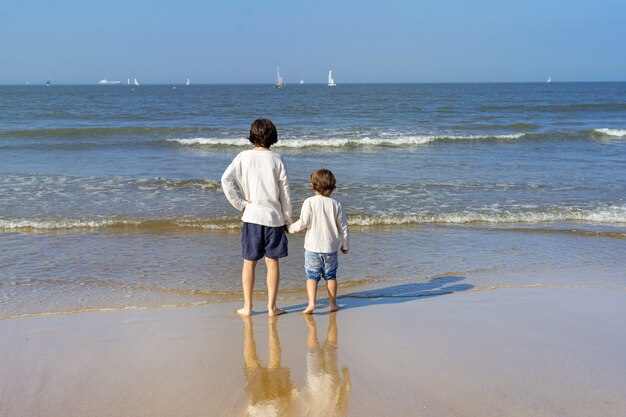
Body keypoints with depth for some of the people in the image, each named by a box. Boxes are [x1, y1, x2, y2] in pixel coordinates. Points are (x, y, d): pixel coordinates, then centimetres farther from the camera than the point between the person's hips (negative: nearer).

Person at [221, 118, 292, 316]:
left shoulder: (243, 157, -3)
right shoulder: (277, 159, -3)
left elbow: (226, 180, -13)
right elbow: (285, 192, -1)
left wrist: (240, 204, -3)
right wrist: (287, 220, 8)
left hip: (252, 216, 0)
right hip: (274, 217, 0)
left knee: (249, 262, 9)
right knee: (272, 262, 7)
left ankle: (247, 306, 13)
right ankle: (271, 307, 10)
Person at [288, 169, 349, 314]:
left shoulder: (309, 202, -11)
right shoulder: (336, 204, -2)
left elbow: (303, 223, -14)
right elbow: (343, 226, 3)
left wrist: (290, 228, 5)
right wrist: (345, 245, 14)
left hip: (313, 247, -2)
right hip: (331, 248, 3)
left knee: (312, 276, 4)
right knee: (330, 276, 16)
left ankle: (311, 303, -9)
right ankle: (332, 303, 22)